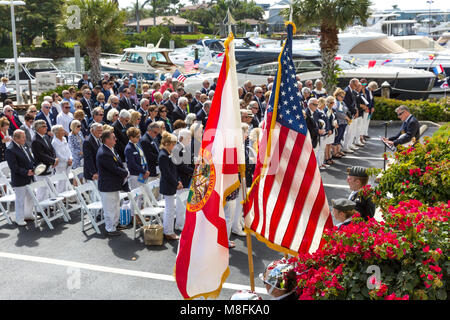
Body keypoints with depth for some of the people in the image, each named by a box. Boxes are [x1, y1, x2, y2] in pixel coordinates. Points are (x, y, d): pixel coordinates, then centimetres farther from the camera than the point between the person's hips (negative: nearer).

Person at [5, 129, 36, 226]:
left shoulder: (24, 146, 7)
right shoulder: (10, 150, -19)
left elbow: (30, 158, 17)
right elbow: (14, 167, -22)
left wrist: (35, 166, 0)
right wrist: (26, 172, -27)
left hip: (29, 178, 8)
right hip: (19, 180, -8)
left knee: (30, 197, 20)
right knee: (20, 200, 4)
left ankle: (28, 214, 37)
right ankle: (19, 219, 17)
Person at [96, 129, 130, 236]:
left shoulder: (110, 149, 6)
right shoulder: (103, 154, -26)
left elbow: (119, 163, 12)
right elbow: (115, 169, -25)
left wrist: (124, 174, -2)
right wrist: (126, 173, -10)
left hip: (115, 185, 10)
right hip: (107, 186, -10)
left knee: (116, 206, 23)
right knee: (110, 208, 3)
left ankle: (115, 224, 39)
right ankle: (110, 229, 17)